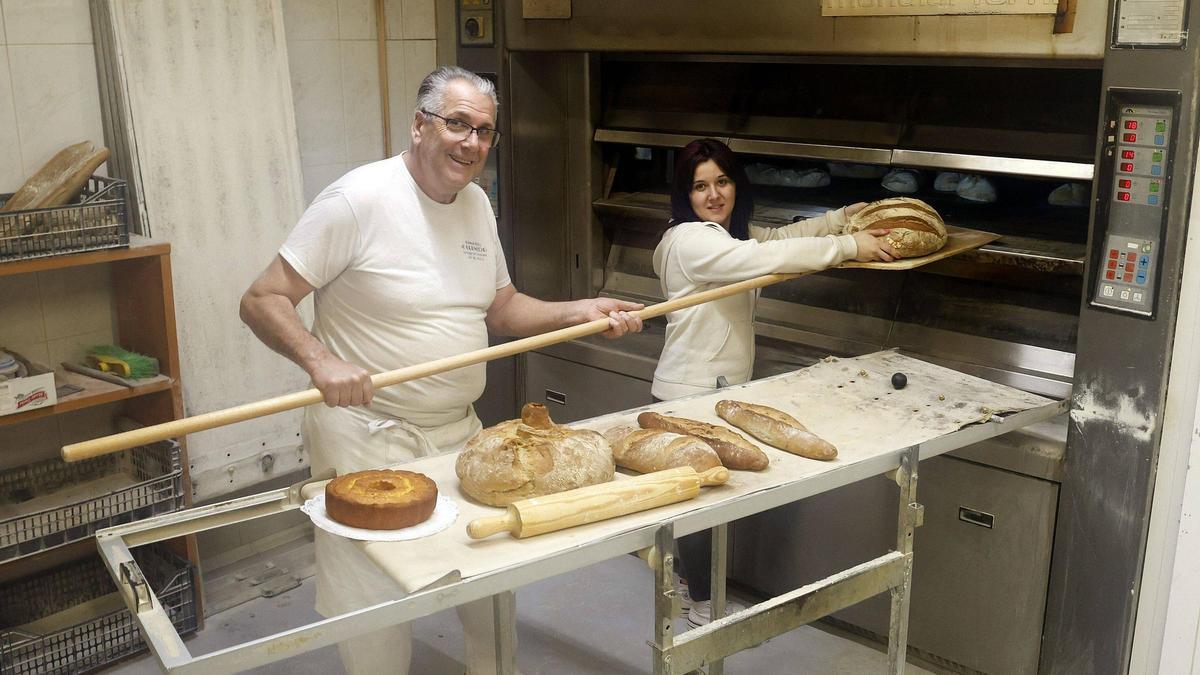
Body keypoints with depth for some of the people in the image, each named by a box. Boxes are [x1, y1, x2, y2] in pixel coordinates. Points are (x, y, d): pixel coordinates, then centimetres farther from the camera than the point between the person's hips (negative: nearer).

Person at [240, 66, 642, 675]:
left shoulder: (476, 203, 6)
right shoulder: (358, 199, -16)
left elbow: (500, 308, 15)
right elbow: (262, 301, -15)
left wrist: (579, 312, 1)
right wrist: (320, 360, -32)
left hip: (459, 430, 7)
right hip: (368, 437, -7)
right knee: (376, 608, 3)